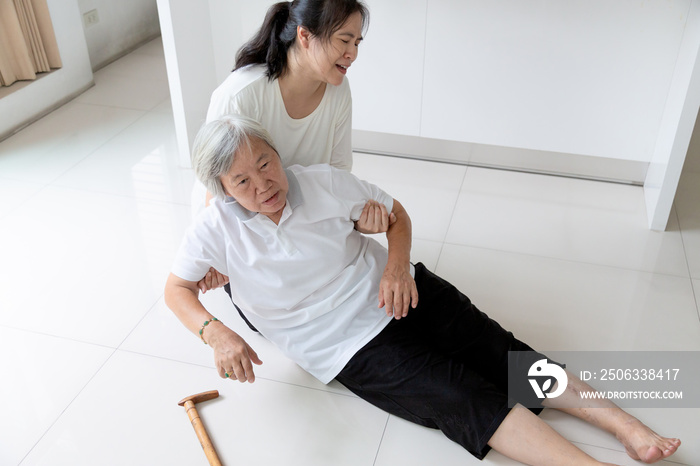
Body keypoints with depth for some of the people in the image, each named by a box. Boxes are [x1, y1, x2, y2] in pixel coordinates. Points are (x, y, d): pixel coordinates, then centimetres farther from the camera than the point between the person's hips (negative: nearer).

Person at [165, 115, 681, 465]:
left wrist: (398, 264, -14)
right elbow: (177, 288, 2)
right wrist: (216, 332, -18)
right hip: (351, 347, -3)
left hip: (397, 294, 3)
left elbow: (395, 213, 6)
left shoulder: (322, 181, -5)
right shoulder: (217, 231, -9)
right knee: (464, 396, -17)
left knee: (503, 353, -7)